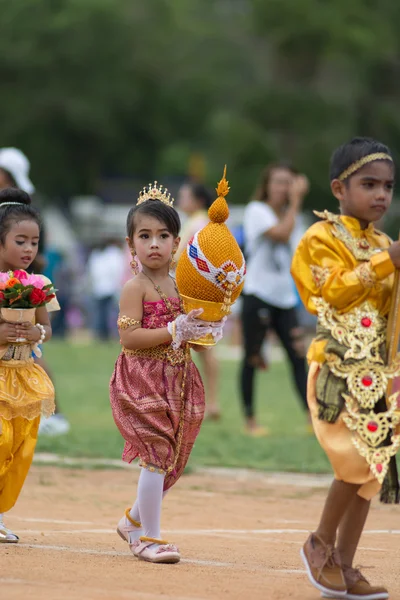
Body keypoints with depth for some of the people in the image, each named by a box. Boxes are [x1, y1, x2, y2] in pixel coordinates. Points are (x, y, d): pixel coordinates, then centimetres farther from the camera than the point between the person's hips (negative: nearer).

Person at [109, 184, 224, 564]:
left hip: (175, 381, 7)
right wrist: (175, 331, -23)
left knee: (171, 459, 11)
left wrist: (205, 333, -1)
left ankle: (135, 520, 31)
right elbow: (128, 336, -20)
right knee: (157, 454, -11)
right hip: (142, 379, -7)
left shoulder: (179, 287, 11)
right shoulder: (136, 287, -10)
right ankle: (148, 536, -2)